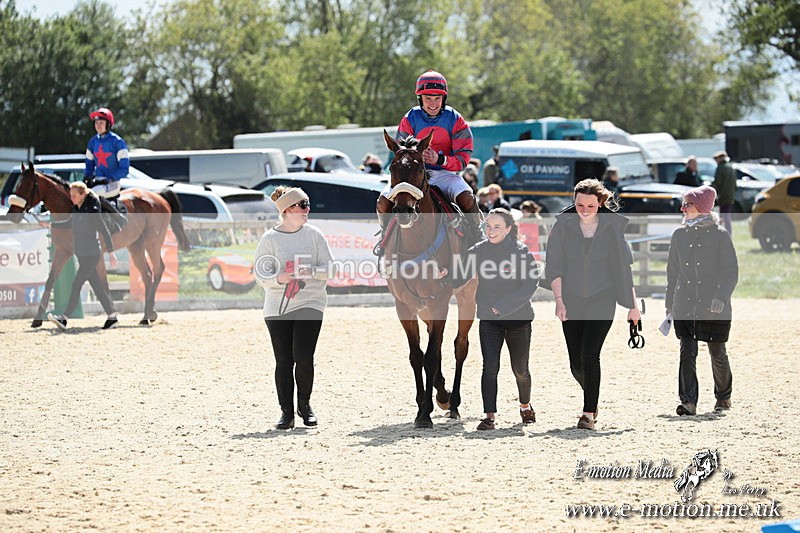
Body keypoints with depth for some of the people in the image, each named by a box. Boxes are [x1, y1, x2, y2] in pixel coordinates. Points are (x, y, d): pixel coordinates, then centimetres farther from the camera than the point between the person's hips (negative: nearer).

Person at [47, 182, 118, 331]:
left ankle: (64, 319, -13)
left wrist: (111, 252, -15)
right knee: (96, 286, 10)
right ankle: (112, 317, 15)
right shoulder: (75, 210, 9)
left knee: (76, 285, -11)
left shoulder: (92, 211, -13)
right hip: (82, 254, 8)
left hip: (92, 254, -8)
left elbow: (104, 231, -13)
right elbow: (69, 224, 25)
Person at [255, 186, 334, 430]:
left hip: (309, 304, 0)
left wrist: (312, 272, -15)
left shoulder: (314, 234, 5)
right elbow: (261, 275, -2)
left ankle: (304, 405, 12)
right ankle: (286, 412, 8)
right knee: (283, 360, -1)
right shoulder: (269, 239, -1)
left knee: (303, 356, -10)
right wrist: (278, 278, -22)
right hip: (277, 308, 0)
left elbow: (329, 268, 5)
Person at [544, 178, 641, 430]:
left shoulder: (613, 226, -1)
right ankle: (592, 399, 30)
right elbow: (554, 265, 0)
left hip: (602, 300, -2)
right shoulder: (563, 224, -1)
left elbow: (623, 267, 5)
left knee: (590, 355, -15)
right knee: (576, 362, 3)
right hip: (571, 300, 2)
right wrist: (559, 299, -10)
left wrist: (632, 305, 6)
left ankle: (589, 412, -8)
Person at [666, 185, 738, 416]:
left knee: (717, 353, 8)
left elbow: (731, 270, -5)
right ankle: (688, 402, -13)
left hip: (714, 308, -3)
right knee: (687, 352, -9)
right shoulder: (679, 235, 9)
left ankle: (724, 397, 29)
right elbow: (672, 271, 16)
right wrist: (669, 304, 16)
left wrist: (721, 297, -18)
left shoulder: (719, 235, -3)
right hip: (685, 306, 3)